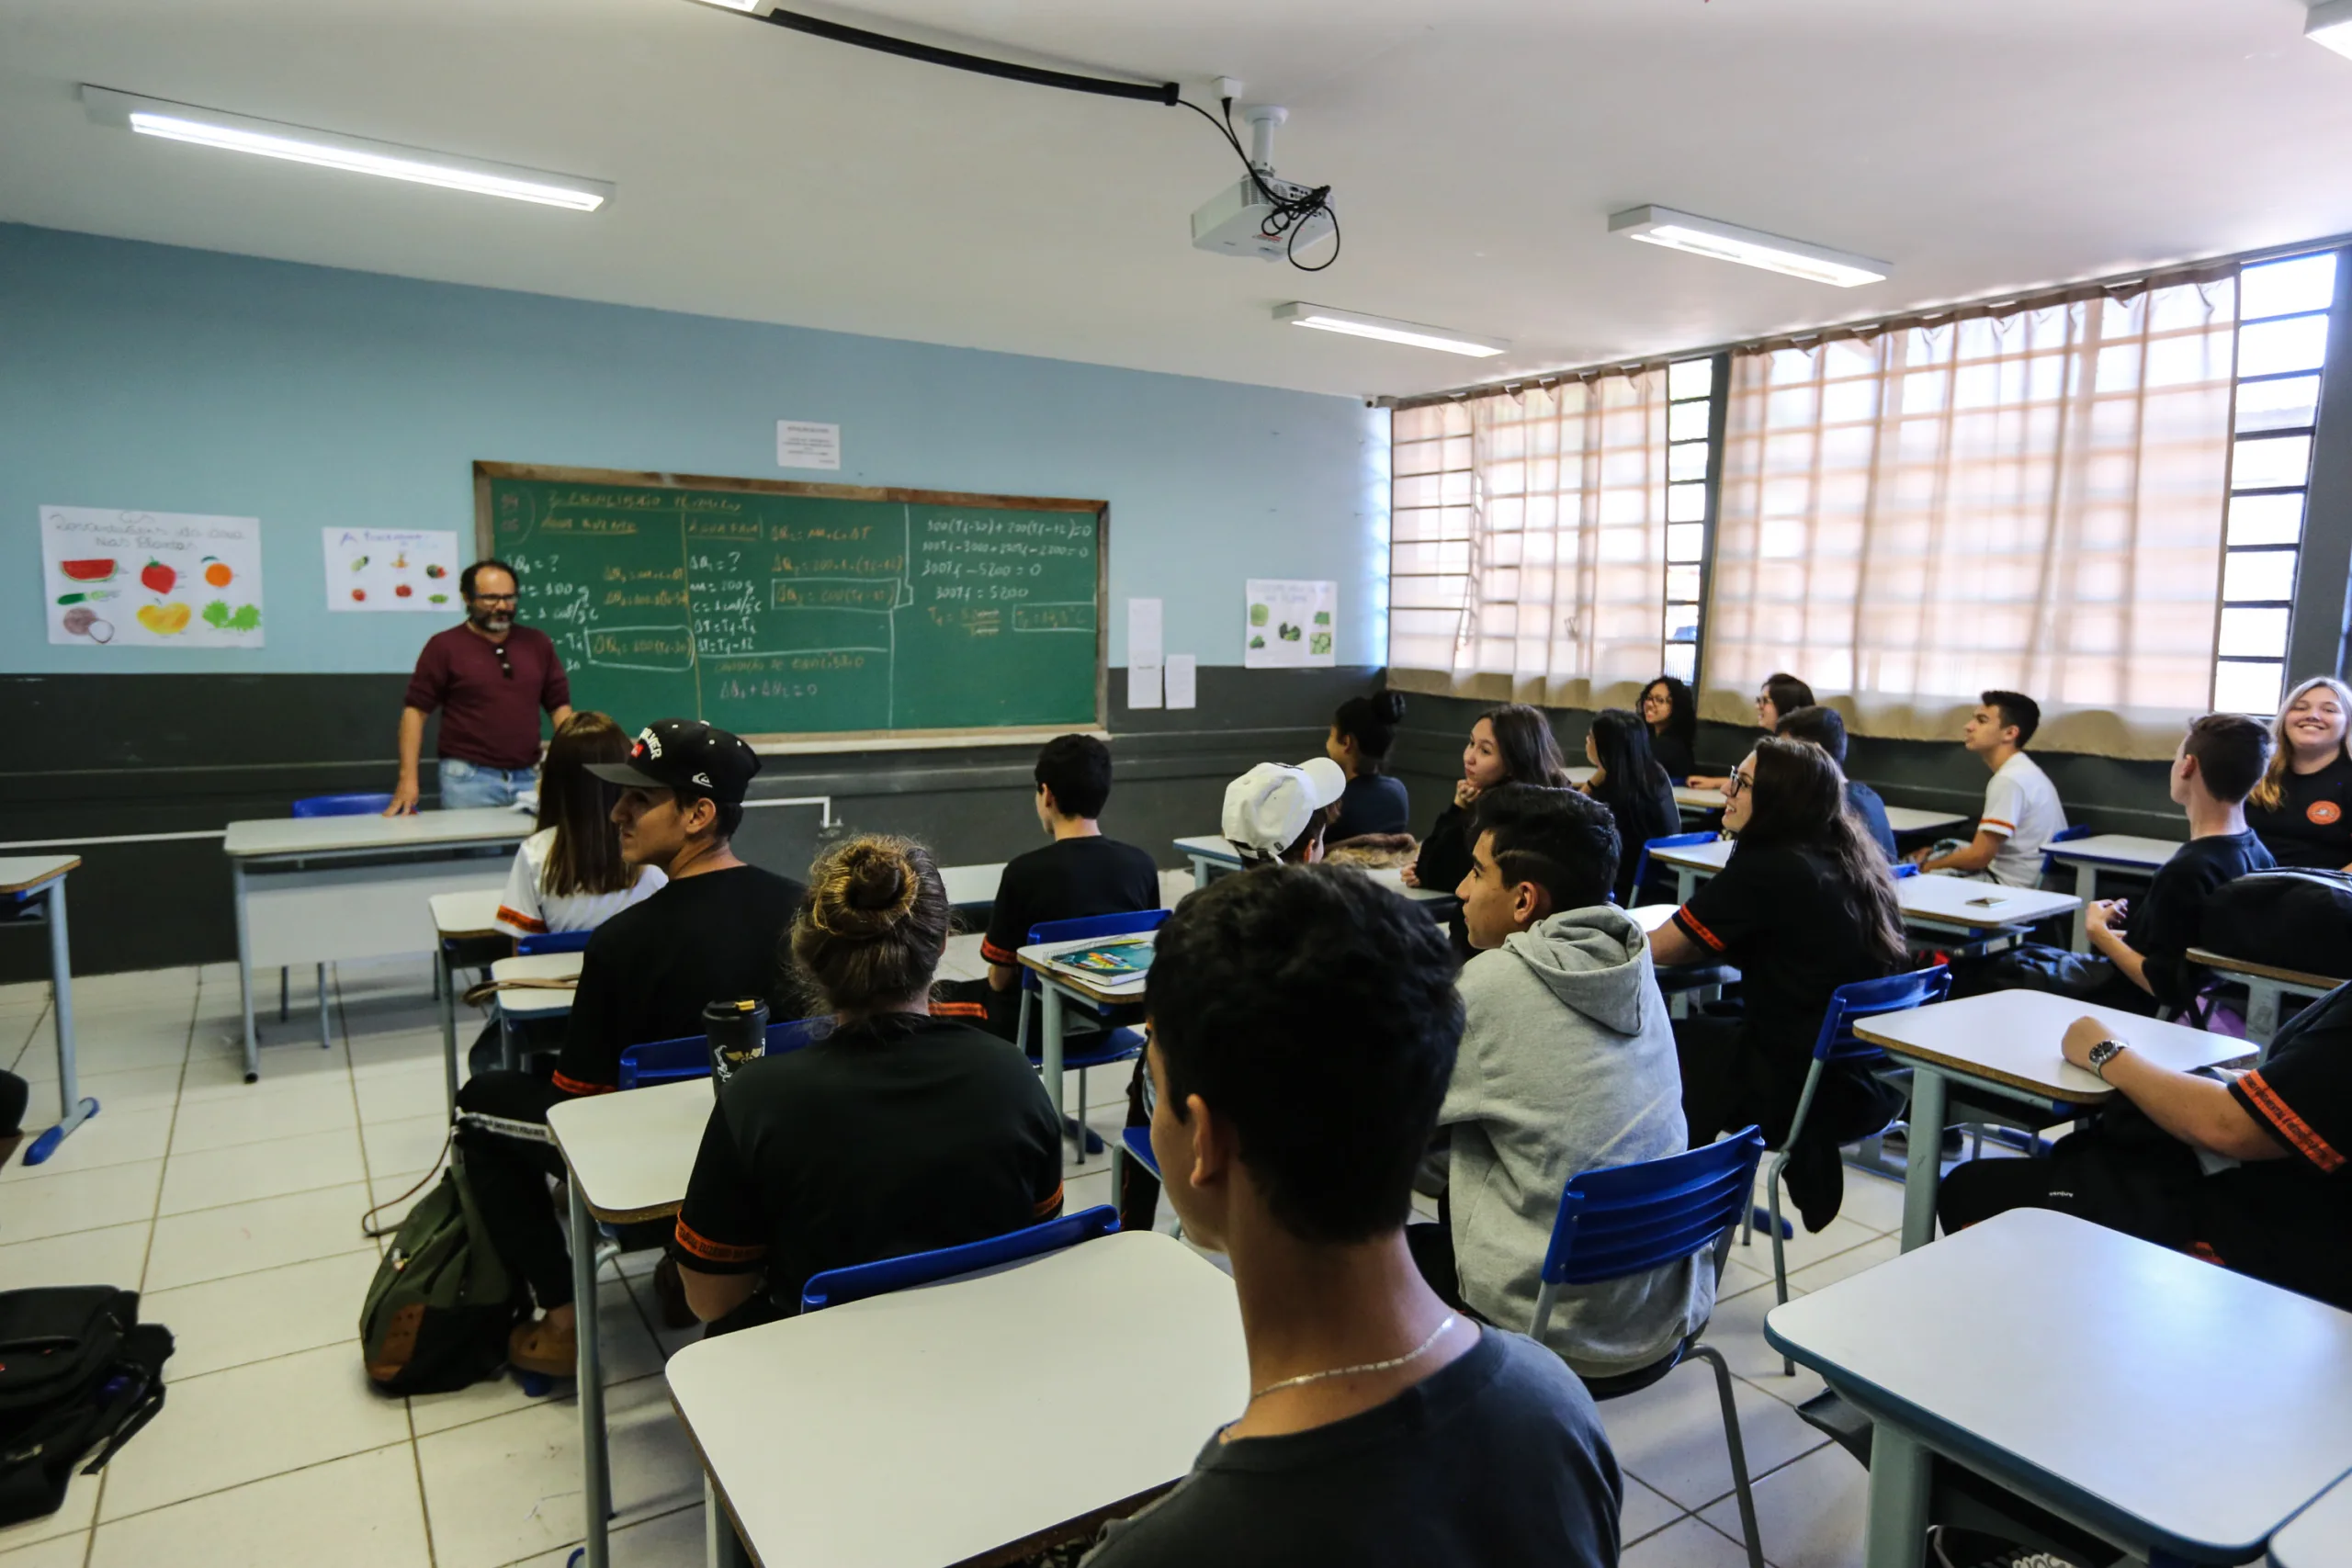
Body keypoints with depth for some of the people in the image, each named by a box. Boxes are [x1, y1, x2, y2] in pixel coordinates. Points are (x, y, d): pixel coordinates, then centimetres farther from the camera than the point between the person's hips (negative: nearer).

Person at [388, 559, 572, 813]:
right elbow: (415, 709, -2)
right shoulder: (444, 646, 0)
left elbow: (560, 705, 11)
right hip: (468, 778, -3)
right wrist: (408, 777, -11)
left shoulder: (537, 643, 10)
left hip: (529, 777, 3)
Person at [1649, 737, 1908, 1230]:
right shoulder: (1848, 861, 3)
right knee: (1708, 1032, 24)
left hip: (1804, 1088, -7)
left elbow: (1657, 949, -12)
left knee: (1668, 1046, 14)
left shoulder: (1764, 870, -20)